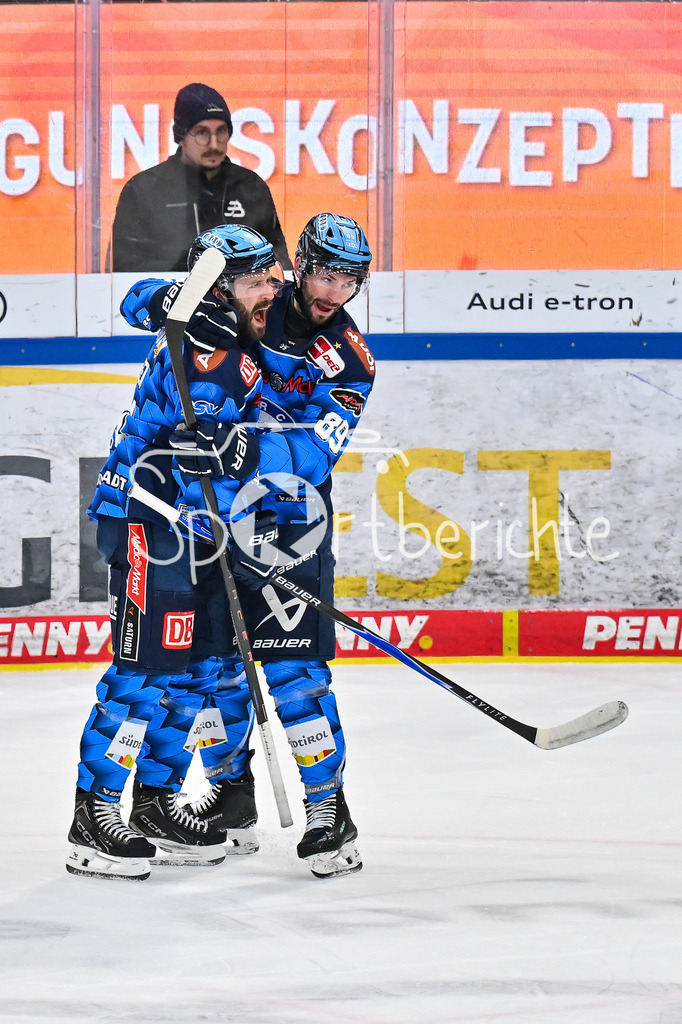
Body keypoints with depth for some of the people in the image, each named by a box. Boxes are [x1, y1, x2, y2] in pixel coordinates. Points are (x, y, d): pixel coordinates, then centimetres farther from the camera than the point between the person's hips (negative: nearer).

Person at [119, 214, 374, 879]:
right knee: (211, 657, 8)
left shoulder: (348, 362, -7)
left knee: (289, 664, -12)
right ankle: (231, 796, 24)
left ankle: (329, 811, -6)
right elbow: (145, 296, 3)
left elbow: (312, 455, -20)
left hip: (287, 520, -3)